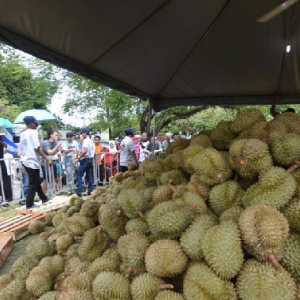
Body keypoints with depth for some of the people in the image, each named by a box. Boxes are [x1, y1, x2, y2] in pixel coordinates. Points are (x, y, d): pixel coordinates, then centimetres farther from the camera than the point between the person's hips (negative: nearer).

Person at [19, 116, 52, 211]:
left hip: (25, 161, 9)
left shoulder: (23, 134, 13)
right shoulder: (33, 132, -13)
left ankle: (44, 199, 31)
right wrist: (47, 159, -19)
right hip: (32, 161, -9)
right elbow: (37, 148, -20)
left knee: (36, 182, 18)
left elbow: (21, 149, 17)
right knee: (33, 184, 0)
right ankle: (29, 205, 5)